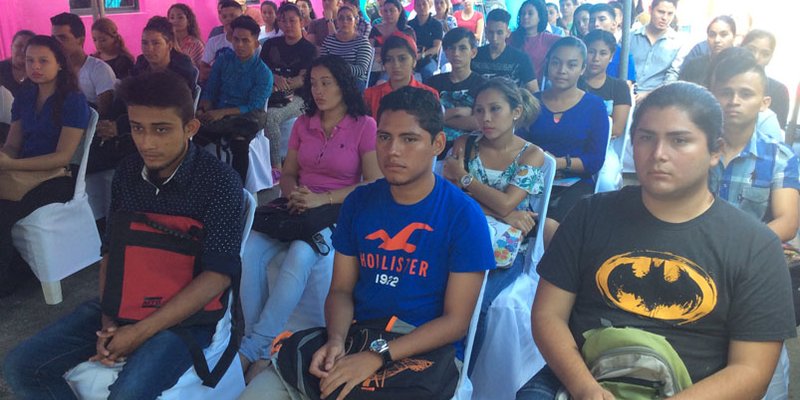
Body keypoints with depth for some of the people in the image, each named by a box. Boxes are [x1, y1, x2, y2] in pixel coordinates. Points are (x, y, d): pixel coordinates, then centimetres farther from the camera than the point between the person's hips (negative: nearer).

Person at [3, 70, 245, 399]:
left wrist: (141, 332, -22)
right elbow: (111, 250, 9)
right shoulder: (127, 172, 2)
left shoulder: (219, 181, -16)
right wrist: (109, 319, -7)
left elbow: (219, 274, -21)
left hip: (187, 313, -6)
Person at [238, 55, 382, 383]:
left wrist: (323, 199, -18)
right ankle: (261, 343, -19)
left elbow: (373, 184, -8)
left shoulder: (364, 126, -2)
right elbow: (288, 174, 16)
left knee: (299, 256, -36)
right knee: (250, 250, -26)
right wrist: (294, 193, -9)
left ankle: (254, 348, -26)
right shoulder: (303, 124, 13)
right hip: (298, 208, 5)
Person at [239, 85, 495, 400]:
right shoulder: (359, 202, 4)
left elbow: (456, 321, -11)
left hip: (426, 353, -3)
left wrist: (377, 357, -20)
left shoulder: (464, 215, -10)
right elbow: (341, 289, 8)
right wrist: (336, 340, -13)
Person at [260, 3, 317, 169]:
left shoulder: (309, 49, 4)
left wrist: (281, 85, -20)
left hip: (294, 97, -4)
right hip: (270, 95, 4)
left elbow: (304, 80, -6)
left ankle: (276, 166, -25)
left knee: (269, 116, -34)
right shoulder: (271, 44, 17)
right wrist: (275, 78, -10)